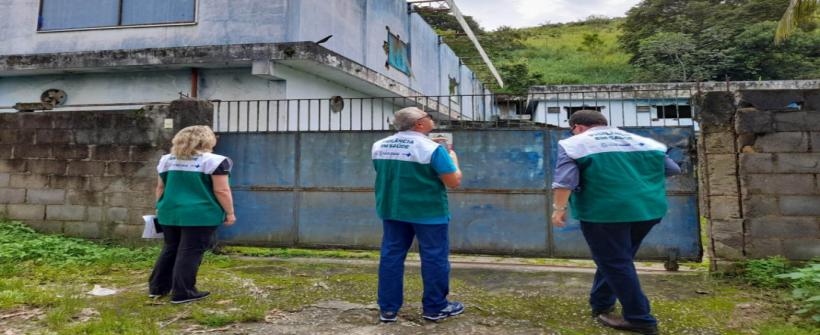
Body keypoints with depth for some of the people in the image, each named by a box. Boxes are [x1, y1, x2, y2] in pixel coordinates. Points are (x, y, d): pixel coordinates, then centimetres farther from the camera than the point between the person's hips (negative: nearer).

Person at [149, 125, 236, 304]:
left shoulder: (166, 160, 10)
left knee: (170, 249, 18)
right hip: (200, 214, -6)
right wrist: (230, 212, -4)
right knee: (190, 252, -1)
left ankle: (157, 287, 24)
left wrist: (161, 208, 25)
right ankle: (182, 293, 3)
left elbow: (160, 187, 16)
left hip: (169, 213, 6)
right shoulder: (213, 161, -9)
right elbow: (221, 191, -11)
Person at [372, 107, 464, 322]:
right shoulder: (431, 148, -14)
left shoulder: (379, 146, 5)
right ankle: (435, 308, 14)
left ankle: (388, 309, 13)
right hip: (428, 212, -5)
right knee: (434, 258, 6)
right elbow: (454, 181, -14)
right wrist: (453, 159, 5)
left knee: (391, 256, 10)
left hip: (391, 209, 6)